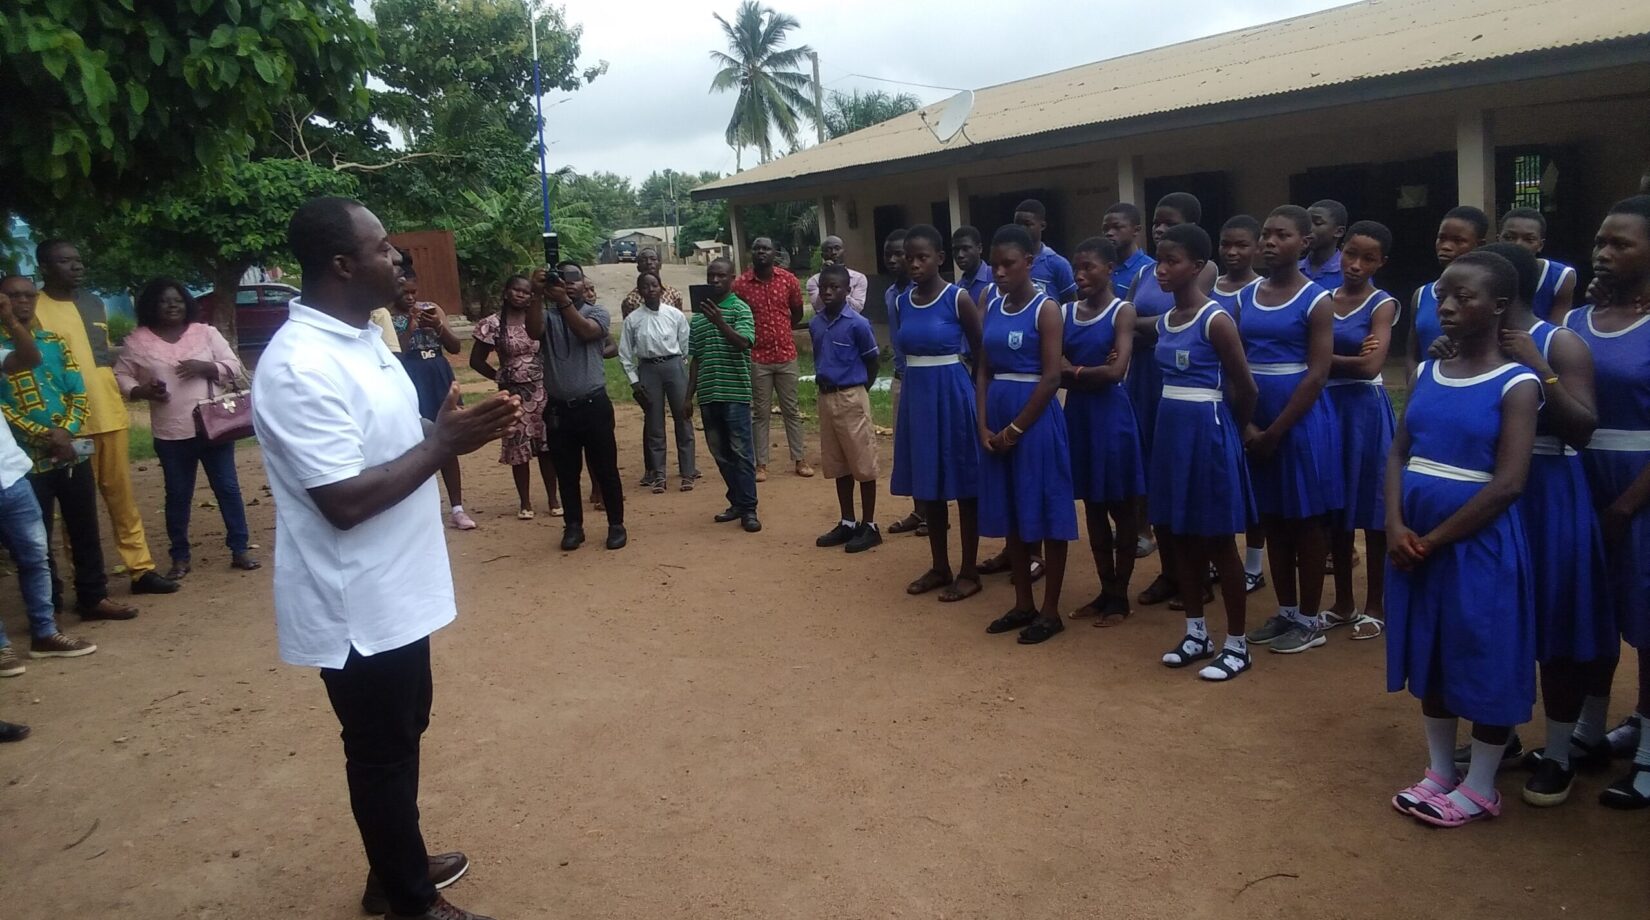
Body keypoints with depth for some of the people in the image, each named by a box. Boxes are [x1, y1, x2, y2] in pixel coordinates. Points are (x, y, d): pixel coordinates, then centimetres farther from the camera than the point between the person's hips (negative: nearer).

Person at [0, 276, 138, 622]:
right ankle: (47, 608, 15)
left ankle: (93, 597, 22)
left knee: (85, 529, 11)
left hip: (73, 451, 4)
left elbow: (79, 394, 5)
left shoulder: (55, 342, 10)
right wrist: (43, 435, -17)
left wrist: (65, 431, -11)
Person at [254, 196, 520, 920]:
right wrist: (444, 444, -21)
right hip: (357, 605, -10)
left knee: (400, 734, 22)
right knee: (382, 751, 7)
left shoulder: (361, 338, 7)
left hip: (394, 590, 10)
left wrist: (453, 429, 0)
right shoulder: (300, 367, -25)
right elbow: (344, 500, -28)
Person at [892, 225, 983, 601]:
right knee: (926, 486, 12)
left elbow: (982, 353, -3)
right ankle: (939, 567, 25)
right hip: (916, 395, 6)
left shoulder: (958, 298, -9)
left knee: (963, 485, 3)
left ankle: (969, 571, 14)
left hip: (951, 395, -6)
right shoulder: (902, 302, 6)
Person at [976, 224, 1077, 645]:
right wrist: (984, 426, -3)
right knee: (1011, 514, 12)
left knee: (1046, 515, 1)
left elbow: (1051, 378, -14)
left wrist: (1016, 429, -13)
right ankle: (1023, 604, 24)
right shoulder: (992, 307, 9)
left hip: (1036, 419, -6)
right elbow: (983, 370, 9)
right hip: (997, 419, 6)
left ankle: (1050, 611, 11)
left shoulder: (1046, 309, -9)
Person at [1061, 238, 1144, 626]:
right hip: (1077, 413, 6)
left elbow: (1116, 372, -17)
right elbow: (1055, 371, 0)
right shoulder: (1066, 312, 7)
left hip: (1110, 413, -5)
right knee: (1092, 507, 12)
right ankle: (1105, 591, 23)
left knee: (1121, 507, 5)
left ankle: (1121, 597, 15)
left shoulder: (1122, 311, -6)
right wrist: (1091, 370, -15)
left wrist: (1074, 370, -6)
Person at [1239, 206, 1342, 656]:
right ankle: (1285, 612, 25)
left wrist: (1276, 431, -14)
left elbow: (1317, 375, -12)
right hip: (1257, 423, 5)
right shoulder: (1246, 297, 7)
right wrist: (1248, 425, -8)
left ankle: (1310, 619, 16)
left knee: (1307, 520, 5)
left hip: (1302, 421, -5)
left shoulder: (1316, 300, -8)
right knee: (1272, 519, 12)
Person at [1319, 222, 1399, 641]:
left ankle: (1375, 607, 17)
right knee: (1336, 511, 11)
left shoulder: (1383, 304, -5)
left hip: (1365, 411, -5)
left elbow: (1370, 366, -17)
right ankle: (1343, 602, 24)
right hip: (1327, 409, 5)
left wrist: (1324, 359, -8)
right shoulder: (1324, 299, 8)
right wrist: (1346, 357, -16)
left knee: (1372, 512, 4)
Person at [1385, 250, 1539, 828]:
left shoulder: (1516, 384, -11)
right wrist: (1397, 527, -10)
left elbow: (1508, 485, -17)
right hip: (1417, 541, 6)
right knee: (1431, 655, 14)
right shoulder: (1427, 375, 7)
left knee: (1484, 661, 6)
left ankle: (1480, 788, 22)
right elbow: (1398, 455, 5)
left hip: (1478, 544, -6)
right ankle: (1439, 774, 30)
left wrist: (1433, 540, -14)